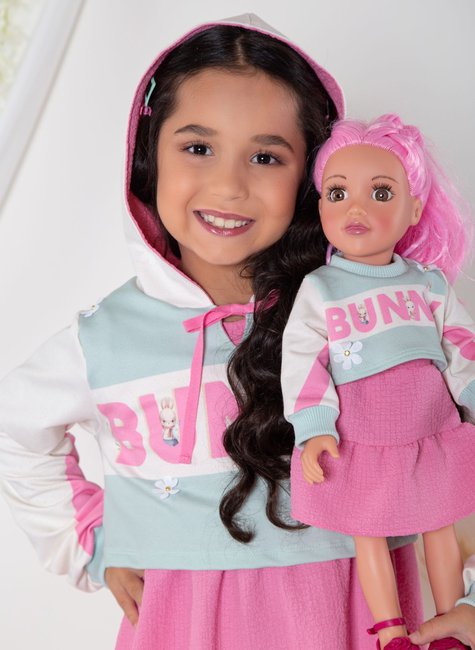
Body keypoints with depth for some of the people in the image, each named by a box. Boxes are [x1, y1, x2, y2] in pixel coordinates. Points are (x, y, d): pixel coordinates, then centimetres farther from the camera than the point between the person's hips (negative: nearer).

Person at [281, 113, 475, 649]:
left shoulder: (428, 282, 3)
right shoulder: (318, 289, -5)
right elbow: (301, 360, -7)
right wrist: (313, 429, -14)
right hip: (358, 444, -2)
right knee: (369, 538, 7)